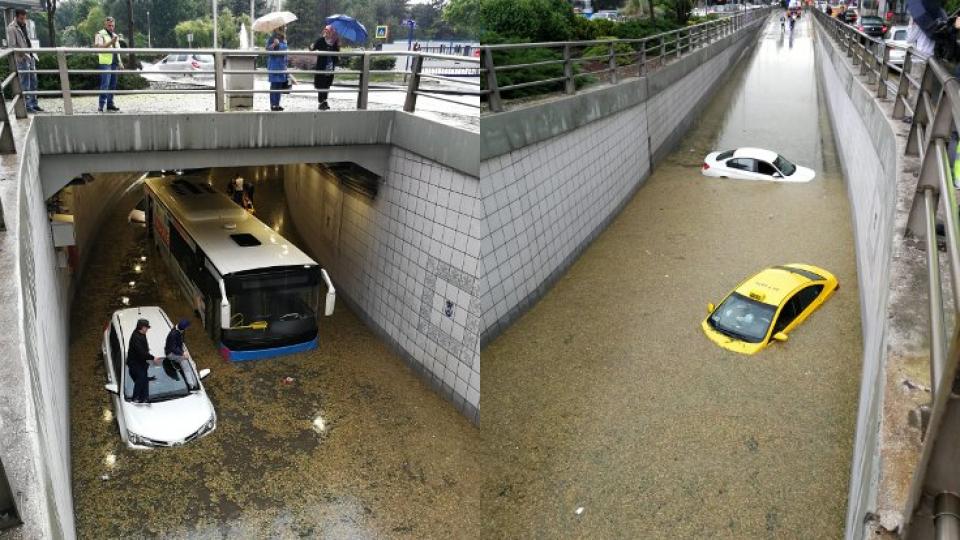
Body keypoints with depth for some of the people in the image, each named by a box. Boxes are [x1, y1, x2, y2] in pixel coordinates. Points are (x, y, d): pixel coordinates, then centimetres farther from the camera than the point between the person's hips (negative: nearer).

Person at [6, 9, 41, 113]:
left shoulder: (24, 25, 13)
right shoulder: (11, 28, -11)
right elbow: (12, 46, -15)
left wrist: (33, 54, 12)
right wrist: (24, 54, -18)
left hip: (30, 57, 8)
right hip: (22, 59, -8)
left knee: (33, 82, 11)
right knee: (25, 84, -5)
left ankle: (34, 104, 18)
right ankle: (27, 106, -1)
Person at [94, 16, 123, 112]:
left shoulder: (115, 35, 22)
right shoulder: (100, 34, -2)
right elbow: (99, 47, -14)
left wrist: (120, 62, 18)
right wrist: (111, 42, -22)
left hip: (114, 63, 7)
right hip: (105, 62, -7)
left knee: (113, 85, 8)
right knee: (105, 84, -12)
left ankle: (110, 103, 14)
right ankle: (101, 105, -11)